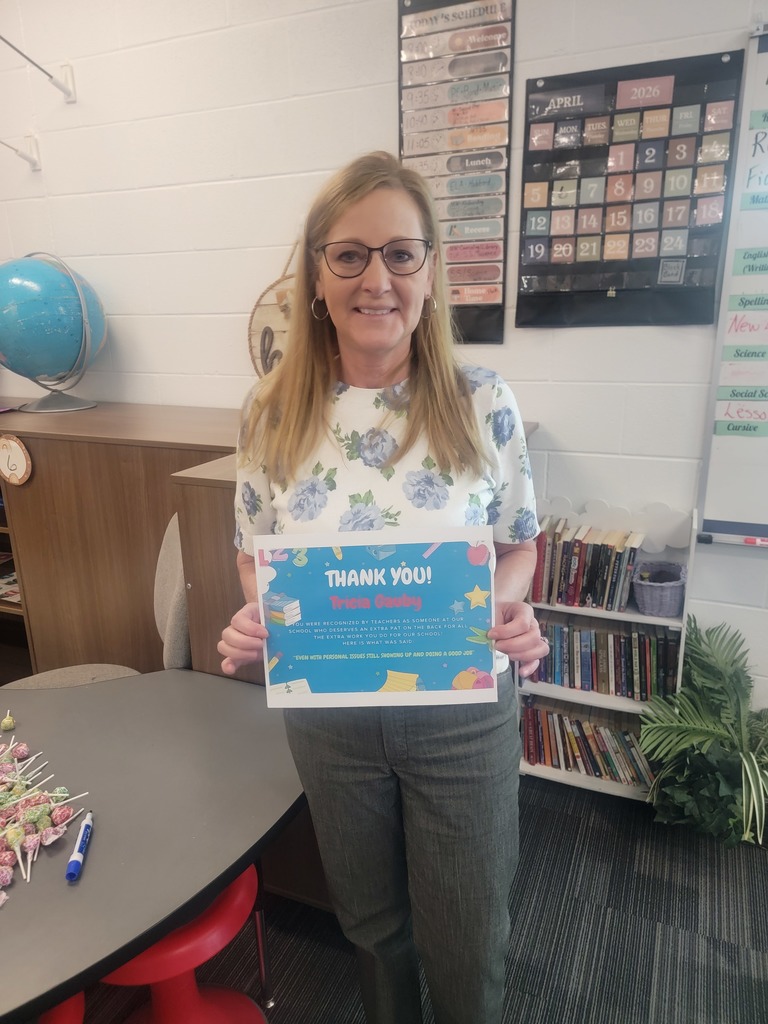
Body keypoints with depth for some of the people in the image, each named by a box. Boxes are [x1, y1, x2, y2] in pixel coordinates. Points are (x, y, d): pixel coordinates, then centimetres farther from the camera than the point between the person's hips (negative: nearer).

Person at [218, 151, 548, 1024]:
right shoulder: (271, 414, -8)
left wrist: (506, 607, -21)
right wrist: (252, 619, -18)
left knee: (467, 936, 21)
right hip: (326, 715, 2)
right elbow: (253, 555, 2)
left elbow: (518, 541, -1)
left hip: (462, 713, -1)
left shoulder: (483, 403, -12)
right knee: (369, 919, 28)